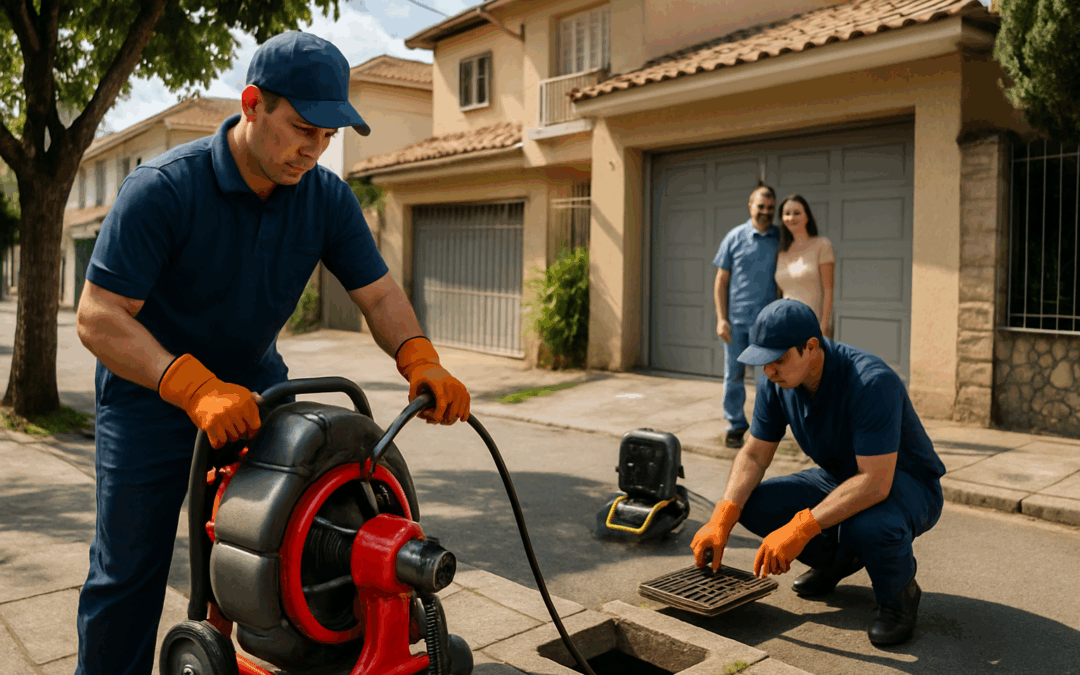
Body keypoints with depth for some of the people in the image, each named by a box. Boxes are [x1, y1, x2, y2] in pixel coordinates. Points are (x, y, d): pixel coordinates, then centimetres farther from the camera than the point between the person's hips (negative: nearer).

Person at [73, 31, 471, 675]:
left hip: (254, 385, 4)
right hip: (151, 391, -4)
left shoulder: (327, 197, -9)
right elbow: (99, 317, -26)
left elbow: (379, 292, -6)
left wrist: (421, 359, -27)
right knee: (129, 568, 4)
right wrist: (196, 389, -40)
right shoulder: (162, 188, -24)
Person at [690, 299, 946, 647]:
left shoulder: (872, 382, -34)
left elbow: (876, 481, -37)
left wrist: (800, 529, -40)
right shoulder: (775, 383, -12)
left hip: (905, 484, -7)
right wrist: (721, 519, -19)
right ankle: (839, 559, 13)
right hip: (841, 478, 7)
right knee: (753, 504, -13)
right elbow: (754, 454, -5)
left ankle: (899, 593, -5)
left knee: (867, 525, -40)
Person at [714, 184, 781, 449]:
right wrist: (721, 318, -3)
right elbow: (721, 280, 4)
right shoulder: (735, 237, 2)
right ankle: (735, 425, 20)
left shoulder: (782, 239, 4)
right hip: (737, 320, 0)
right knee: (734, 375, 6)